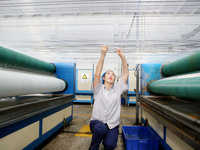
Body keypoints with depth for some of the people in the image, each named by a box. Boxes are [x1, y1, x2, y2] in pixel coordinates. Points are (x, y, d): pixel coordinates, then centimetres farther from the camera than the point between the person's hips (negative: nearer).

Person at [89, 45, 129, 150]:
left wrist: (122, 57, -10)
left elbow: (126, 74, 2)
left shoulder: (117, 88, 9)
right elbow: (97, 74, -14)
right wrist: (102, 55, -23)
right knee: (101, 129, -35)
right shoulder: (99, 89, 3)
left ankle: (107, 139, 16)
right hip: (97, 122, -1)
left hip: (112, 125, 2)